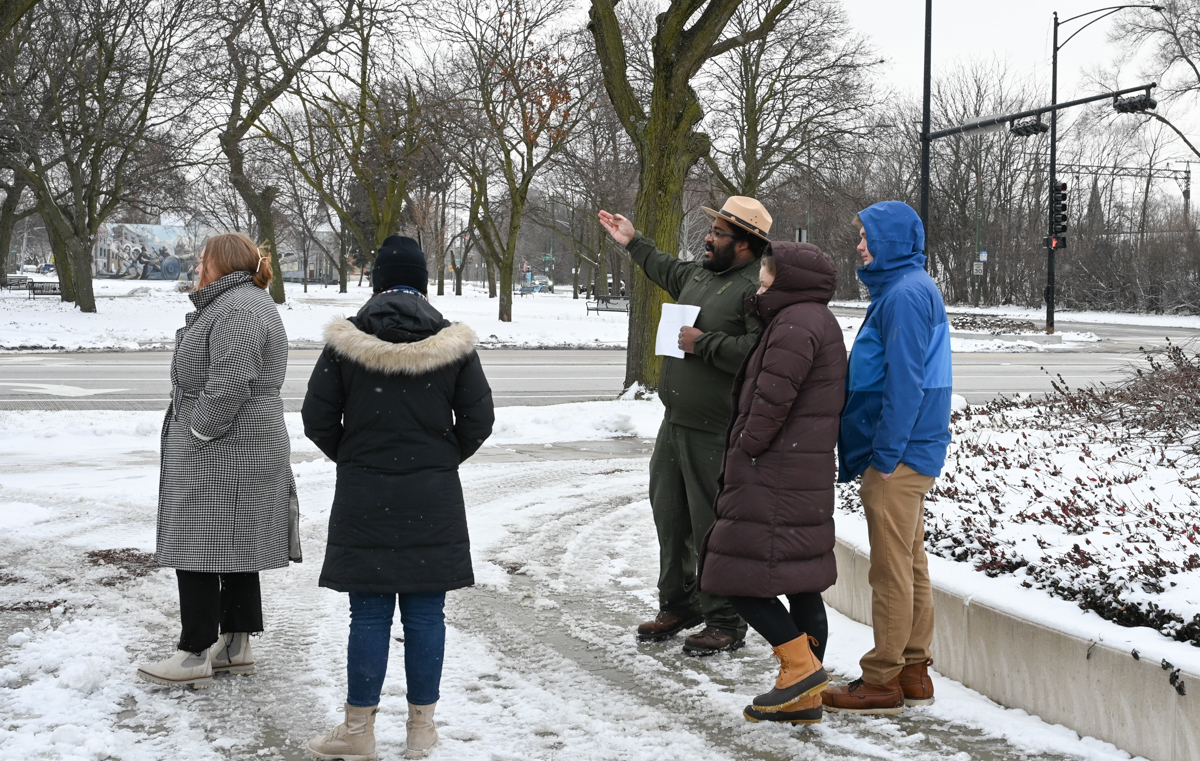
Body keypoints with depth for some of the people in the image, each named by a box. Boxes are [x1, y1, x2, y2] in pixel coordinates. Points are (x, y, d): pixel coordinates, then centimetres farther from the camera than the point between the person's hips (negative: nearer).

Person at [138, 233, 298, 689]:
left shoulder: (237, 309, -18)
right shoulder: (240, 303, 19)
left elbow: (228, 386, -27)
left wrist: (199, 432, -17)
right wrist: (193, 432, 16)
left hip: (223, 451, -11)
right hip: (243, 451, 11)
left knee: (199, 547, -6)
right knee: (234, 547, 14)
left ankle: (196, 655, -1)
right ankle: (236, 647, 20)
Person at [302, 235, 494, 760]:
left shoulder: (345, 342, -5)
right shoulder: (453, 344, -3)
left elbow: (317, 419, -1)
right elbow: (478, 420, 2)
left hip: (364, 495, -1)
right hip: (433, 498, 1)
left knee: (370, 614, 5)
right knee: (425, 613, 7)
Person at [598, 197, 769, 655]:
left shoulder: (757, 290, -16)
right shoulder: (700, 275, 13)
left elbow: (755, 355, -28)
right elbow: (668, 271, 38)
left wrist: (703, 343, -19)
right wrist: (633, 243, 45)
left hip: (716, 433, -9)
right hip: (676, 423, 10)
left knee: (712, 527, -4)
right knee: (669, 514, 18)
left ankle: (725, 622, 10)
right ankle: (678, 604, 34)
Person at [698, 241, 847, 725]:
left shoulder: (796, 323, -14)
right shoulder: (819, 321, 19)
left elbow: (772, 398, -22)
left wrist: (746, 449, -11)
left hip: (775, 476, -11)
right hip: (808, 472, 11)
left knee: (739, 575, -7)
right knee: (801, 583, 10)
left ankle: (801, 665, -7)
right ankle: (804, 697, 14)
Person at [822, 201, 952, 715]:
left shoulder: (906, 294, -15)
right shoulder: (902, 288, 17)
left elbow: (905, 382, -21)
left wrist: (884, 455, -19)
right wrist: (866, 454, 19)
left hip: (899, 456, -10)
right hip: (909, 453, 10)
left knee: (892, 569, -4)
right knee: (909, 564, 14)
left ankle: (883, 682, 3)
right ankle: (913, 672, 21)